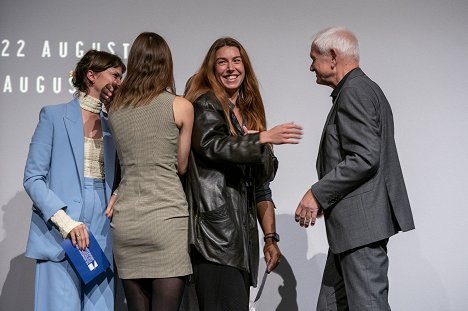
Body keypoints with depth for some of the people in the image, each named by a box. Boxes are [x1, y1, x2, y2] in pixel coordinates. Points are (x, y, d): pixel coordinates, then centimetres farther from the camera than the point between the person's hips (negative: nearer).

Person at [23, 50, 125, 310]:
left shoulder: (112, 124, 16)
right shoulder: (54, 116, 2)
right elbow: (33, 178, -3)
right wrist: (64, 220, -15)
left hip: (102, 234, 4)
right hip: (61, 236, -4)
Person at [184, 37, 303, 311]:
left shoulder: (251, 115, 22)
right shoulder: (205, 105, 4)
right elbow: (213, 145, -17)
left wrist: (271, 238, 13)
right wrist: (266, 137, -25)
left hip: (244, 237, 6)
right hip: (216, 234, -6)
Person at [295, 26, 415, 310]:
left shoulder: (355, 91, -11)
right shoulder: (364, 88, 21)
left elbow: (364, 157, -21)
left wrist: (318, 194, -15)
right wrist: (325, 198, 18)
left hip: (361, 221, -10)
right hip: (354, 223, 10)